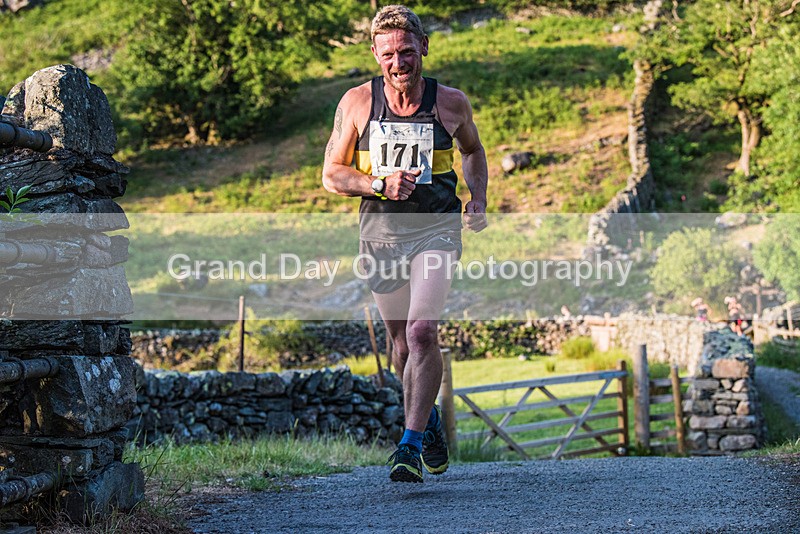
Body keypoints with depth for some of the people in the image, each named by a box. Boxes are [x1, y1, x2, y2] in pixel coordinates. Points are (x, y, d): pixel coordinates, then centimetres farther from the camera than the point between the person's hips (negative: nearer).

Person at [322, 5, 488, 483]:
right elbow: (332, 175, 1)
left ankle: (411, 446, -12)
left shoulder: (451, 102, -2)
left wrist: (479, 200, 2)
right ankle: (430, 419, 39)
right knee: (402, 341, 12)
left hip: (436, 228, -2)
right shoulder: (357, 102, -3)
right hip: (381, 231, 2)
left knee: (422, 330, -19)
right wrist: (380, 183, -17)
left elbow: (473, 150, 19)